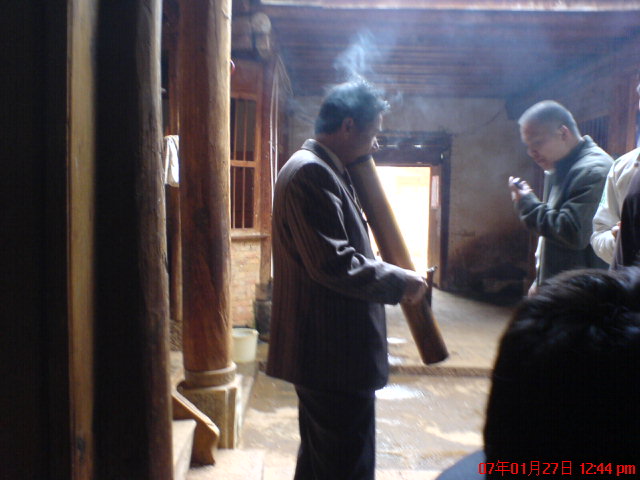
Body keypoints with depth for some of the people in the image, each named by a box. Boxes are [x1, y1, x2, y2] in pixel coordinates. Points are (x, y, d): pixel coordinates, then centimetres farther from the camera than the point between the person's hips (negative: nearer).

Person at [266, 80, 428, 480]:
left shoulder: (321, 170, 16)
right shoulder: (311, 172, -19)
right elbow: (334, 263, -26)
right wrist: (400, 282, -14)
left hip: (326, 348, 11)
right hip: (334, 352, -11)